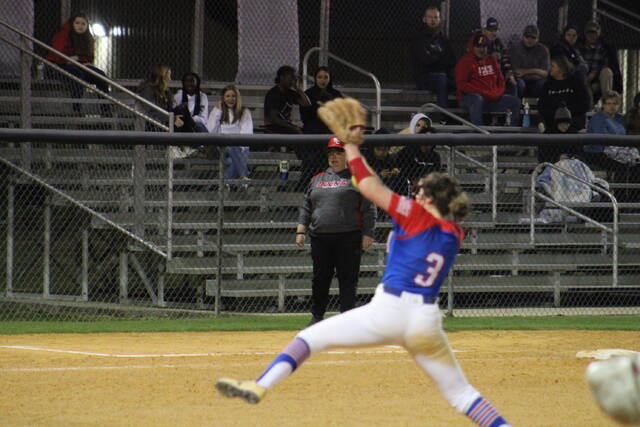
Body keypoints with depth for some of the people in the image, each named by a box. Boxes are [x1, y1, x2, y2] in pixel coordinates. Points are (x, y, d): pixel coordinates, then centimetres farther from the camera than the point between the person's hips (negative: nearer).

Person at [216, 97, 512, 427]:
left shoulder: (417, 215, -4)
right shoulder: (455, 235, 9)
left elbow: (369, 187, -2)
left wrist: (351, 146, 10)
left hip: (388, 310, -5)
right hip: (427, 322, 5)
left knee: (311, 337, 4)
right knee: (461, 393, 14)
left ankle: (260, 386, -10)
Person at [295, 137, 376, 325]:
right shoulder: (317, 180, 17)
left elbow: (368, 209, -1)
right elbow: (306, 208, 19)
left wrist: (367, 235, -9)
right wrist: (300, 231, 8)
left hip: (348, 238, -4)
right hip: (320, 238, 4)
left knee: (347, 279, -3)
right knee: (320, 278, 8)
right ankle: (317, 316, 18)